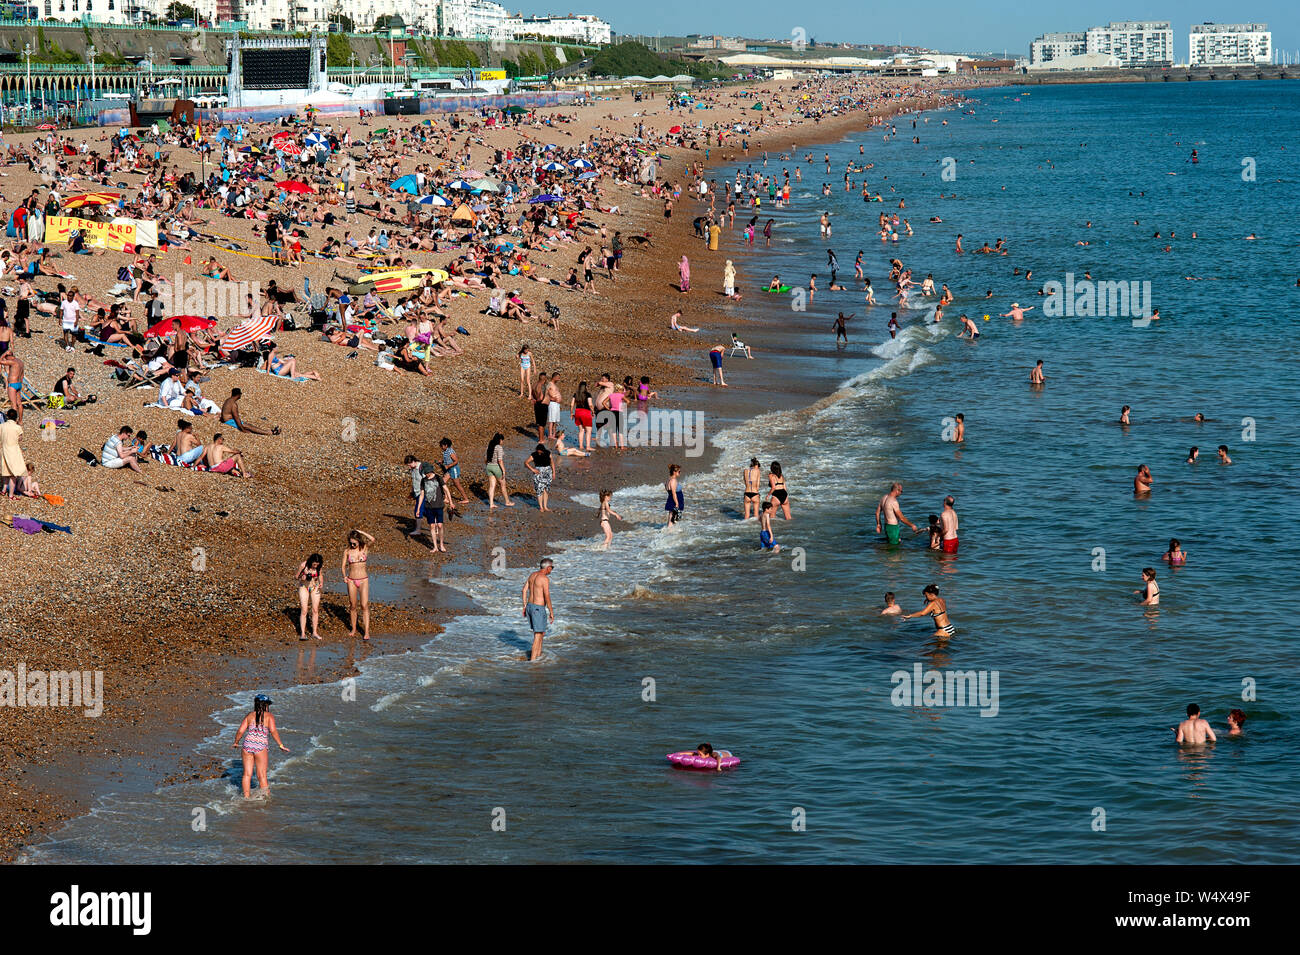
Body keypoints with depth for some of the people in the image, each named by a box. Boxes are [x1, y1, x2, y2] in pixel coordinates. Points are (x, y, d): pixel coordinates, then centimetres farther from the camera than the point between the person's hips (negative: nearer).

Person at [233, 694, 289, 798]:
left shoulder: (249, 716, 10)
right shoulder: (269, 716, 2)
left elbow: (240, 732, 4)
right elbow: (273, 731, -11)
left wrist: (236, 743, 20)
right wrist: (281, 745, -6)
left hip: (248, 744, 2)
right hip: (260, 746, -2)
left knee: (247, 774, 10)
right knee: (262, 775, 8)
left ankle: (246, 796, 10)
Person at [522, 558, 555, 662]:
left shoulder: (532, 575, 8)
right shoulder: (545, 578, -17)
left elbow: (524, 590, 11)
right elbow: (547, 597, -20)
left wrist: (525, 606, 17)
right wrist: (551, 612, -14)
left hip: (529, 606, 8)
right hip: (538, 608, -8)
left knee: (541, 632, 22)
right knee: (538, 635, -3)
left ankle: (539, 654, 27)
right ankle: (532, 660, -5)